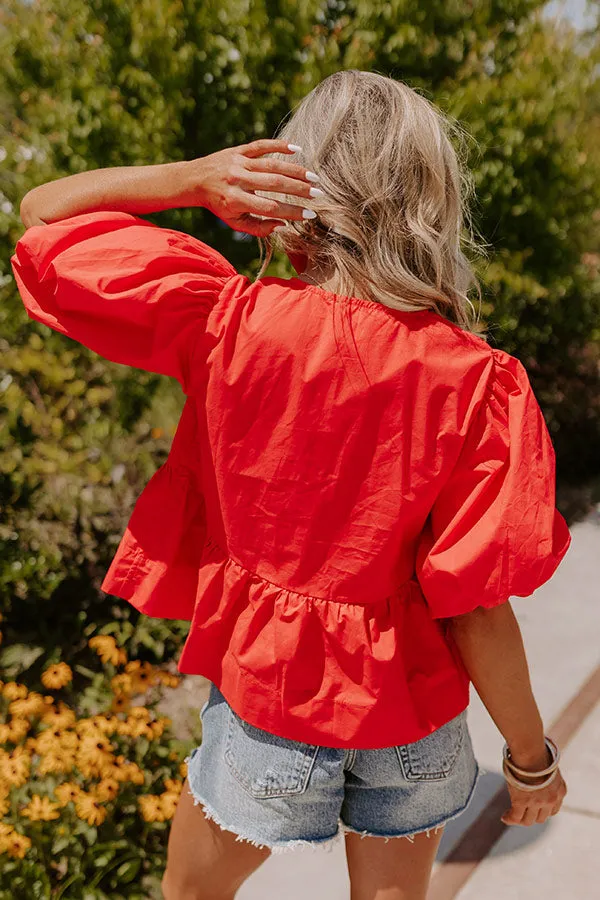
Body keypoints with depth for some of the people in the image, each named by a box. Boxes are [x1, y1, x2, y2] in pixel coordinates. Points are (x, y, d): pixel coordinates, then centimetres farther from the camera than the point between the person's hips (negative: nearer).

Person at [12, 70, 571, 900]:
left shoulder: (230, 323, -20)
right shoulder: (477, 382, -19)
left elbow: (43, 213, -7)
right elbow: (476, 608, -17)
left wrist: (194, 179, -20)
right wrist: (531, 758, -2)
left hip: (266, 692, -1)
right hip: (411, 714, 1)